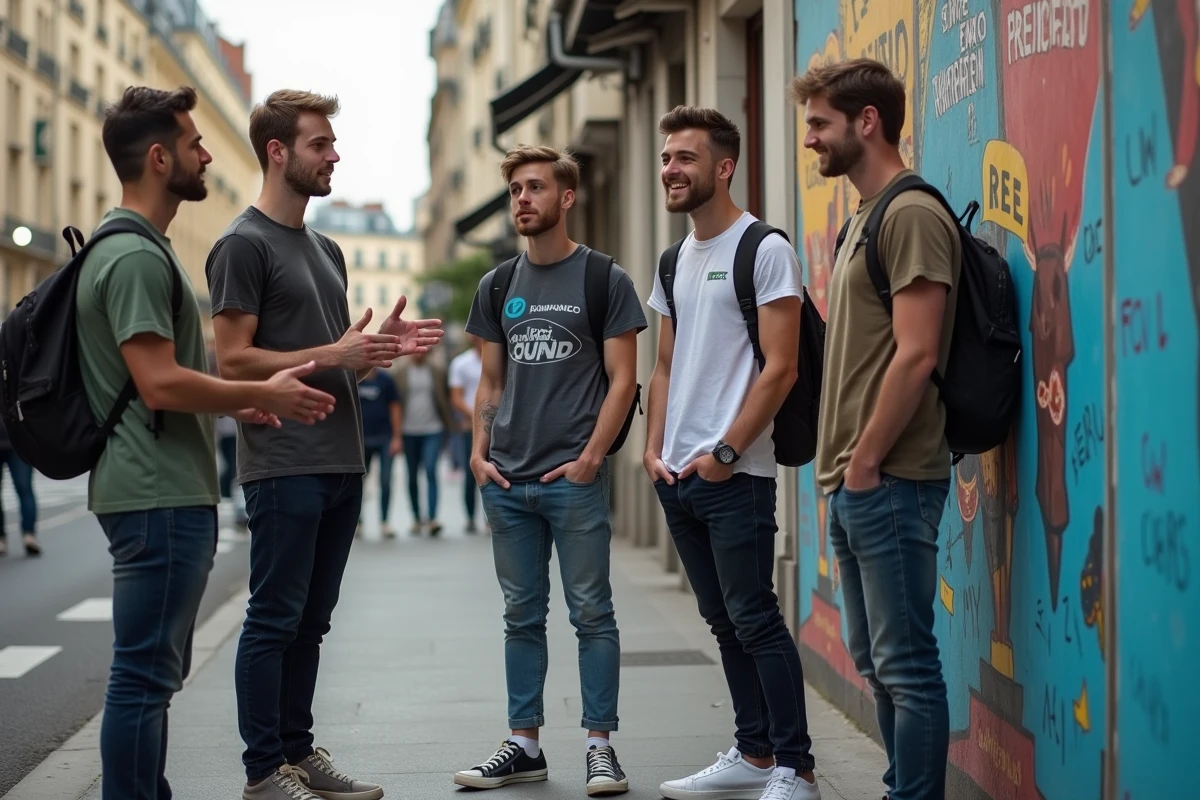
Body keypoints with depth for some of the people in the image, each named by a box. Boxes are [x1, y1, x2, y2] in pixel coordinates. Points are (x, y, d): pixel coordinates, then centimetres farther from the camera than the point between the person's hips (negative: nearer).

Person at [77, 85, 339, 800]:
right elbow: (160, 384, -22)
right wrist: (261, 394, -12)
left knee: (156, 670, 16)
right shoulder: (135, 256, -15)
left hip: (166, 494, 11)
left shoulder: (142, 248, 18)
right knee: (146, 673, -7)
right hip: (158, 496, -11)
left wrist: (234, 403, 16)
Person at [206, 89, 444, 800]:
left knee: (310, 621, 13)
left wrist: (381, 347, 4)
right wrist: (333, 354, -18)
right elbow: (233, 359, -14)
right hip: (285, 466, -8)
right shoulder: (246, 244, -7)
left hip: (341, 462, 8)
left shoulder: (327, 250, 19)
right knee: (275, 619, -3)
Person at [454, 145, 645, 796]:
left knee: (591, 612, 0)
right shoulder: (498, 287, 13)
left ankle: (600, 745, 7)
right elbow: (491, 382, 16)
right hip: (507, 480, 5)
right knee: (522, 615, 11)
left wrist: (591, 457, -12)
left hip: (574, 479, -5)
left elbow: (622, 379, -4)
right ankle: (524, 743, 18)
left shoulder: (605, 280, -1)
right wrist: (479, 453, 3)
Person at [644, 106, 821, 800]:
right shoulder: (675, 261, 15)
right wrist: (654, 449, 8)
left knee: (754, 618, -7)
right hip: (677, 475, 8)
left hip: (735, 474, -8)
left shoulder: (765, 250, -8)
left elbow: (780, 368, -14)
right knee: (725, 621, 12)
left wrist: (725, 452, -15)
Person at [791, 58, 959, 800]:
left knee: (906, 663, -5)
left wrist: (864, 463, -15)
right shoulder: (865, 217, 18)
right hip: (855, 482, 10)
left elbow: (916, 356, -18)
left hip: (889, 482, -10)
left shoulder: (912, 215, -11)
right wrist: (841, 464, 14)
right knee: (879, 661, 13)